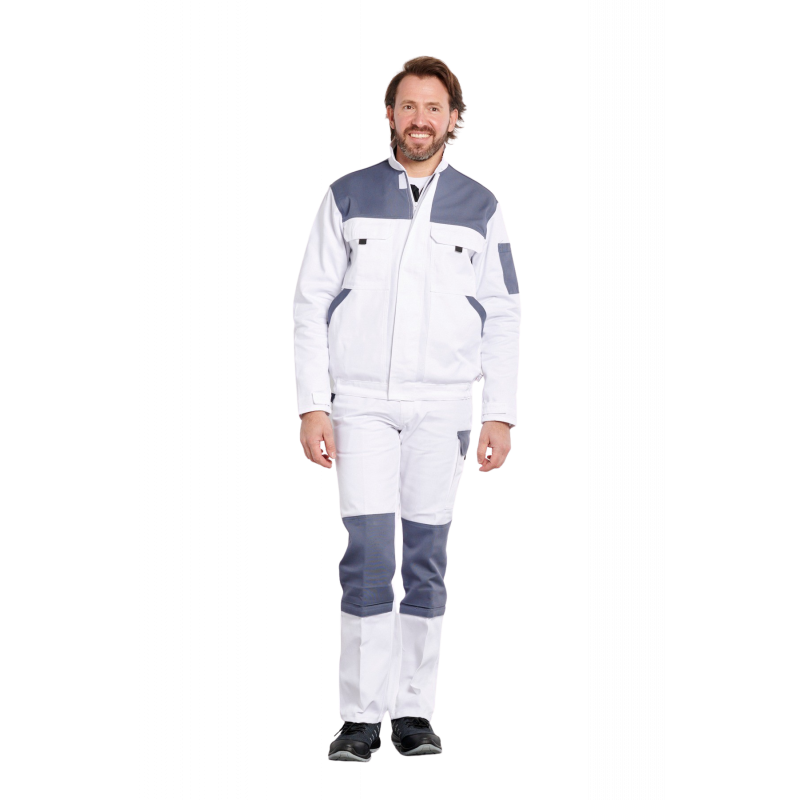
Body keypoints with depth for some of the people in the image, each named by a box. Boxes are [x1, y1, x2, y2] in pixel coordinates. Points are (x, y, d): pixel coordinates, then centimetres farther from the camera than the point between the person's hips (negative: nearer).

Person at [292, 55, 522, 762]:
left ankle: (414, 715, 10)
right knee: (368, 553, -9)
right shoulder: (348, 198, 5)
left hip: (443, 408, 1)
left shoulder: (479, 207, 8)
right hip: (361, 404, -1)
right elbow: (311, 304, 4)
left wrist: (500, 414, 0)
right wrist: (311, 406, -4)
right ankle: (362, 719, -4)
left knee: (426, 558, 2)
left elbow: (503, 319, 8)